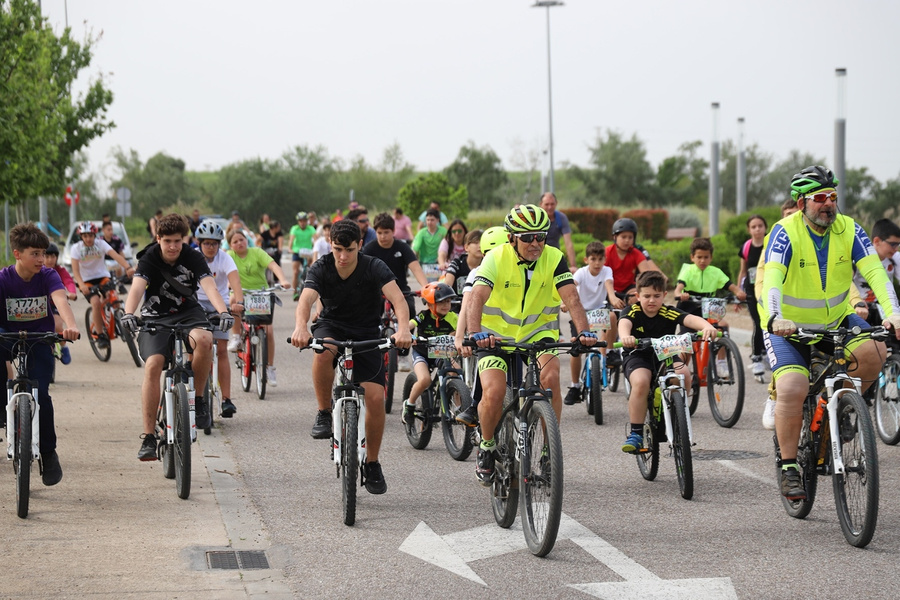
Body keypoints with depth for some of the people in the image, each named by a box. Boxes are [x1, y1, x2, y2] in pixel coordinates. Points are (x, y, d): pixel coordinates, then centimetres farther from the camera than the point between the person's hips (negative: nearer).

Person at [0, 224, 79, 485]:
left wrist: (70, 325, -50)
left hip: (40, 339, -1)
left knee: (40, 393, -15)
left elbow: (60, 299, -30)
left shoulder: (47, 276, -12)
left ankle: (49, 454, -1)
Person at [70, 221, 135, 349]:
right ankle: (100, 335, -16)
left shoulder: (101, 244, -9)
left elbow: (115, 255, -24)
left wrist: (128, 267, -43)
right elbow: (75, 270, -17)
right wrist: (81, 285, -37)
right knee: (95, 301, -27)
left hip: (102, 276, 2)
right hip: (86, 280, -1)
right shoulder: (76, 248, -10)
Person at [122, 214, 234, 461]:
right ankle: (148, 437, -19)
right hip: (156, 316, -1)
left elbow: (209, 285, -25)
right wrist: (128, 313, -50)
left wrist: (223, 311, -44)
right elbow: (137, 287, -30)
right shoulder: (149, 259, -13)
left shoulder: (193, 257, -10)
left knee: (203, 339, -34)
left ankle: (198, 397, -12)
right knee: (153, 365, -23)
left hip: (188, 312, 1)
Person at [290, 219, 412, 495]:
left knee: (376, 396, -15)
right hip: (331, 326, 0)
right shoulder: (321, 268, -15)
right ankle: (324, 413, -15)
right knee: (323, 353, -38)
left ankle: (372, 464, 5)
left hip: (366, 333, 0)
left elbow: (398, 299, -31)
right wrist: (301, 327, -54)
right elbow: (306, 299, -32)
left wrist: (403, 329, -52)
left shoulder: (374, 268, -18)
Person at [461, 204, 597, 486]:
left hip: (538, 331, 2)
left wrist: (584, 331, -42)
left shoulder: (554, 259, -12)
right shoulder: (496, 259, -18)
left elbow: (571, 297, -23)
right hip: (497, 334, -1)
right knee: (494, 393, -21)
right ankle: (487, 447, 8)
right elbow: (477, 297, -32)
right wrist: (475, 334, -50)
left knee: (551, 378, -26)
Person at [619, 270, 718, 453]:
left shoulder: (669, 314, -11)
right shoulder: (632, 312, -12)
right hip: (638, 357, -2)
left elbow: (691, 319, -28)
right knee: (641, 381, -34)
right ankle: (635, 434, -20)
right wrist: (625, 337, -61)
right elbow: (624, 323, -36)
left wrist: (707, 327, -52)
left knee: (683, 373, -29)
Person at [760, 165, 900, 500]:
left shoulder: (848, 231, -10)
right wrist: (776, 318, -53)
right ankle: (788, 468, -7)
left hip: (835, 320, 3)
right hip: (788, 325, -3)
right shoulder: (786, 233, -19)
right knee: (792, 390, -24)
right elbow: (772, 279, -34)